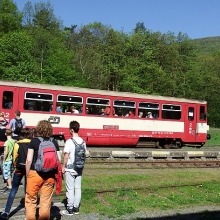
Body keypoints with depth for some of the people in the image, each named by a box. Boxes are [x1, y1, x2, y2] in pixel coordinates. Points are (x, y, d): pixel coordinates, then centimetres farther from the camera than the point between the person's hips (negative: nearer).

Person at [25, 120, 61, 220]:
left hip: (35, 173, -3)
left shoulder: (34, 141, -5)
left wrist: (27, 174, 2)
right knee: (46, 200, 10)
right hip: (50, 175, 3)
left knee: (30, 199, 13)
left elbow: (29, 160, -8)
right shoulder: (54, 142, 4)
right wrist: (56, 173, 12)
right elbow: (58, 160, 3)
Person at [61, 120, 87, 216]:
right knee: (78, 188, 10)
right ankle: (76, 208, 18)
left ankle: (70, 209, 9)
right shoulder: (82, 141, 4)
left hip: (70, 169, -6)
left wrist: (63, 167, -4)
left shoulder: (69, 141, -15)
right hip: (79, 169, 6)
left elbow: (66, 156, -15)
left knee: (70, 189, 2)